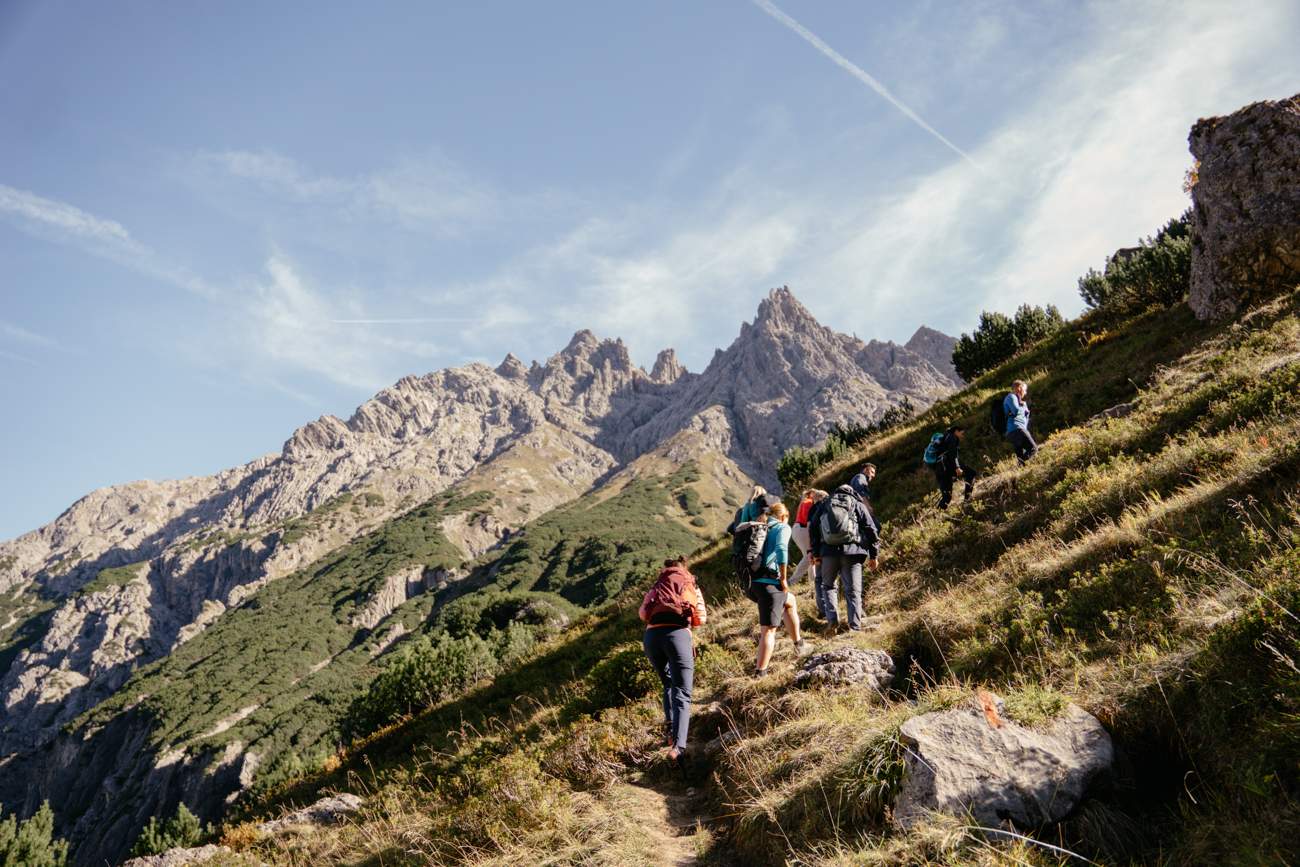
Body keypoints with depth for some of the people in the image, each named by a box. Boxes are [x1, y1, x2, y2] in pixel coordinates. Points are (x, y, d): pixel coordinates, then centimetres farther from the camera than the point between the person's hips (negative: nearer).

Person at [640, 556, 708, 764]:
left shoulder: (656, 587, 26)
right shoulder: (691, 586, 23)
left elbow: (643, 614, 9)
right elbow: (701, 618, 13)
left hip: (651, 636, 3)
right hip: (678, 634, -2)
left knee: (668, 685, 26)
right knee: (682, 694, -4)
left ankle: (671, 728, 12)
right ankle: (678, 746, -21)